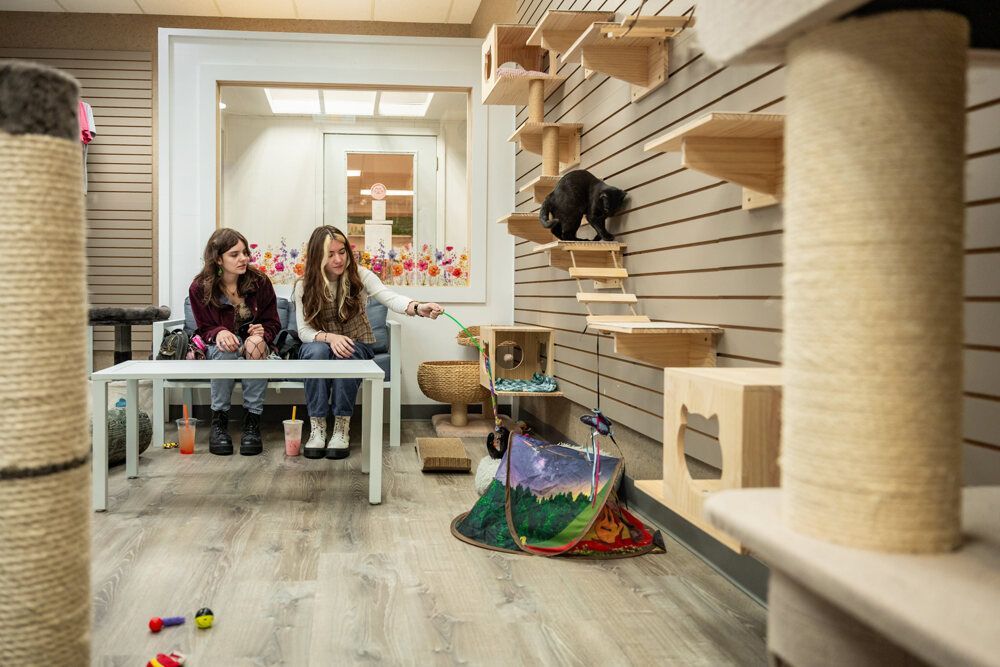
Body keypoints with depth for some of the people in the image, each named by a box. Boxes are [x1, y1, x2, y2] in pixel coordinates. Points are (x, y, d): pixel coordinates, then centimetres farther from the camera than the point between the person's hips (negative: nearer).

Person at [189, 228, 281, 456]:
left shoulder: (259, 282, -6)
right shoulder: (200, 289, -8)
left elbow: (272, 323, 2)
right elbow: (205, 329, -1)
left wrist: (262, 332, -24)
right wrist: (219, 333, -26)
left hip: (256, 351, 1)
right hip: (219, 351, 0)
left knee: (256, 343, -35)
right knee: (225, 348, -36)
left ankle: (252, 422, -31)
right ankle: (219, 421, -24)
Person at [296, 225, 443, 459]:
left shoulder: (359, 275, -10)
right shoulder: (304, 286, -7)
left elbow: (390, 297, -27)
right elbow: (304, 330, -11)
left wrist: (417, 308, -49)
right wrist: (329, 337, -33)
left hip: (357, 346, 0)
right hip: (320, 345, 1)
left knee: (347, 355, -36)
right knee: (317, 351, -35)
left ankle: (342, 428, -26)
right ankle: (317, 428, -29)